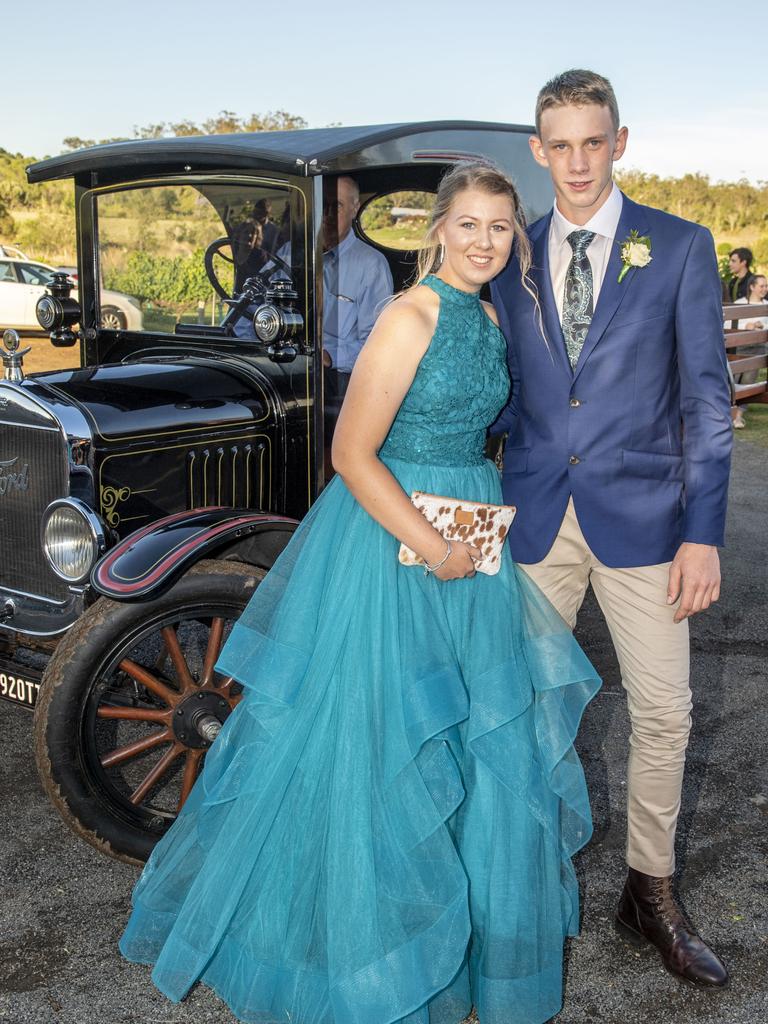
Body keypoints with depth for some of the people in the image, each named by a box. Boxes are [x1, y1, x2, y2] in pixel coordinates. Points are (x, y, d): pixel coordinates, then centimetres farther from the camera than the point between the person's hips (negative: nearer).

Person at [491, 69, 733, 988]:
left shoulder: (680, 248, -1)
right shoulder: (512, 259, 7)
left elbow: (706, 398, -3)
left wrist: (702, 532, -9)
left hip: (639, 513, -2)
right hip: (536, 514, 2)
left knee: (663, 712, 6)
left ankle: (650, 896, 25)